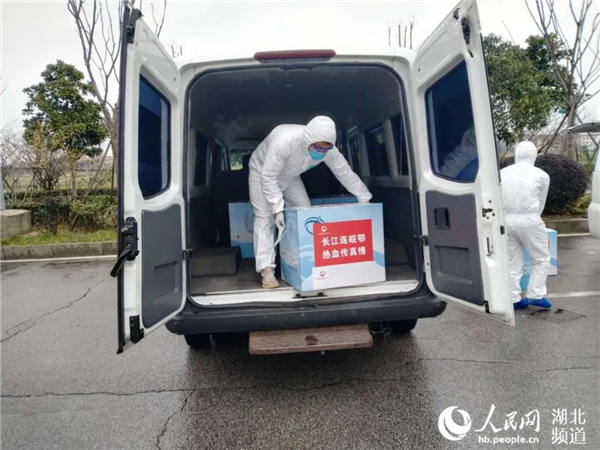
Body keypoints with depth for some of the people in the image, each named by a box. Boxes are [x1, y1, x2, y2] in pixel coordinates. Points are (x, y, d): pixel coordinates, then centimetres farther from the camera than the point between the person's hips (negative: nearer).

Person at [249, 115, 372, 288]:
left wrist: (365, 198, -9)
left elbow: (346, 174, -12)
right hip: (262, 171, -5)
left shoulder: (329, 150, -25)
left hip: (290, 176, 5)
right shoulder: (285, 141, -42)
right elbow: (268, 177, -37)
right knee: (265, 217, -15)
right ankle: (266, 269, -17)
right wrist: (278, 208, -40)